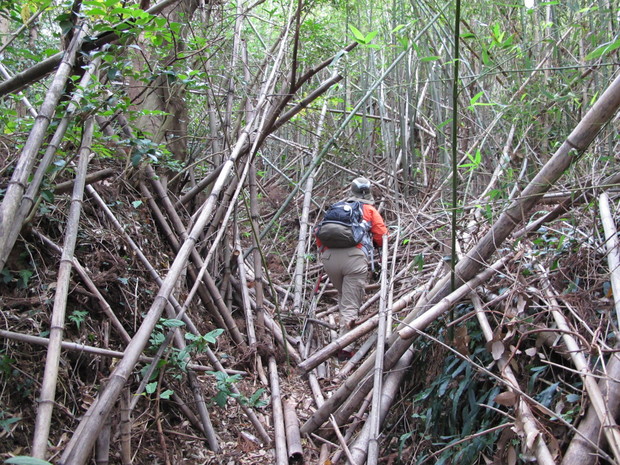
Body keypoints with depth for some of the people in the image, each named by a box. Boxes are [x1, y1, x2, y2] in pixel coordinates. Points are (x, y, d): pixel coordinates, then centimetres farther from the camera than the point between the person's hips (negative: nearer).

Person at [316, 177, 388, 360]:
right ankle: (345, 348, -14)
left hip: (329, 257, 3)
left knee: (343, 297, 25)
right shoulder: (369, 210, 20)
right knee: (351, 305, -5)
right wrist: (371, 240, 35)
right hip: (354, 257, -3)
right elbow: (382, 238, 15)